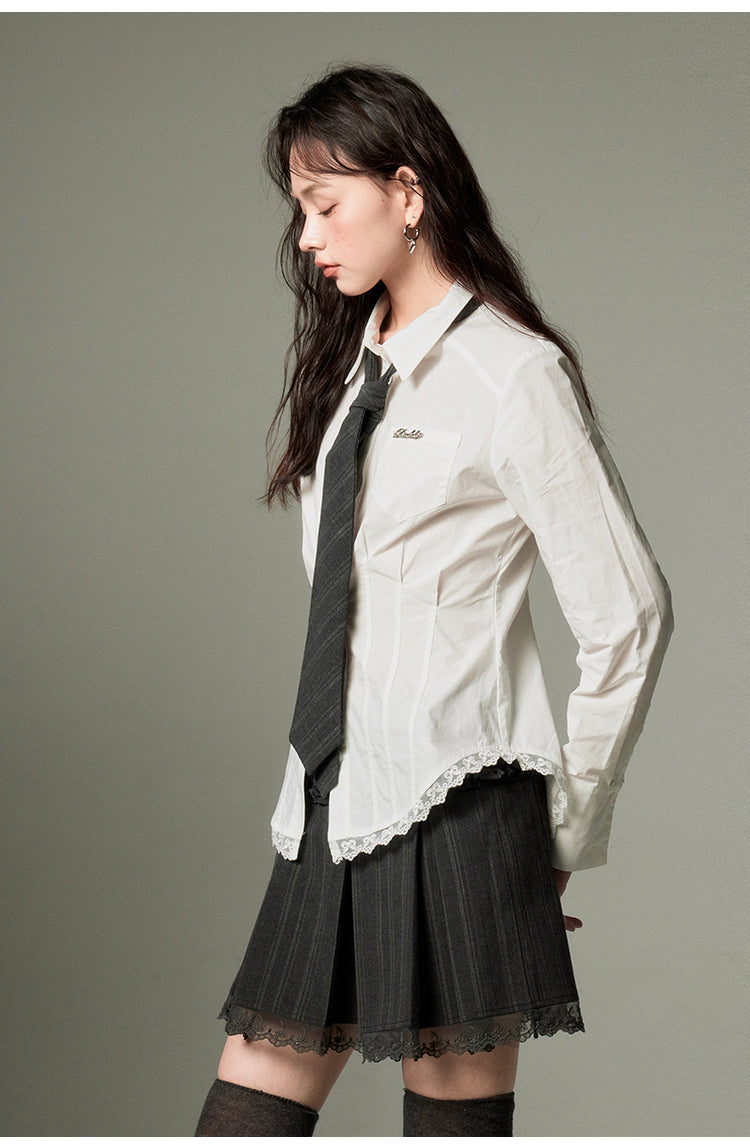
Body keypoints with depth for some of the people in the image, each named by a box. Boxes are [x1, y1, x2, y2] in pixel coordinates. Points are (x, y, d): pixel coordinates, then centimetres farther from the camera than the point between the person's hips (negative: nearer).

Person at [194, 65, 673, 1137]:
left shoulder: (513, 376, -7)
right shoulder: (356, 365, 17)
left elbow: (629, 614, -7)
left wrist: (570, 822, 0)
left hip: (451, 811, -8)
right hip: (334, 809, 8)